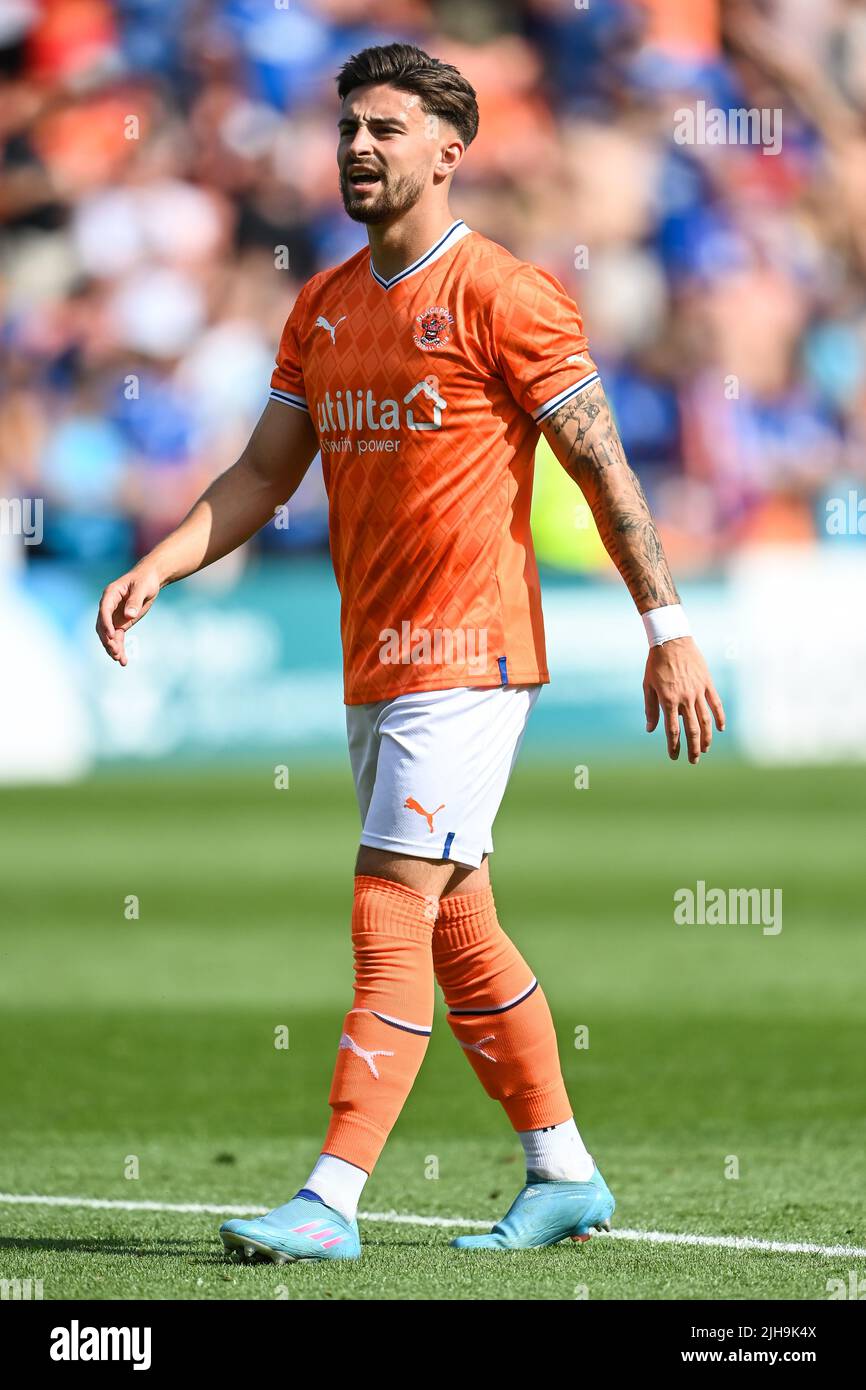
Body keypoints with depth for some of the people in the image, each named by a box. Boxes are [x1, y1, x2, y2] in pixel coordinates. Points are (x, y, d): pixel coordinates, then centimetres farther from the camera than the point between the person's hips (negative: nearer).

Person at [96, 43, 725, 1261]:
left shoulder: (503, 294, -9)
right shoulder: (325, 305, 12)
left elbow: (603, 466, -7)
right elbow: (265, 473, 13)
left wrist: (668, 631, -9)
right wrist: (156, 569, -1)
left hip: (469, 658, -8)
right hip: (374, 662, 8)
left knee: (391, 919, -14)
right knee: (457, 931, 13)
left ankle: (331, 1204, -18)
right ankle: (564, 1175, 25)